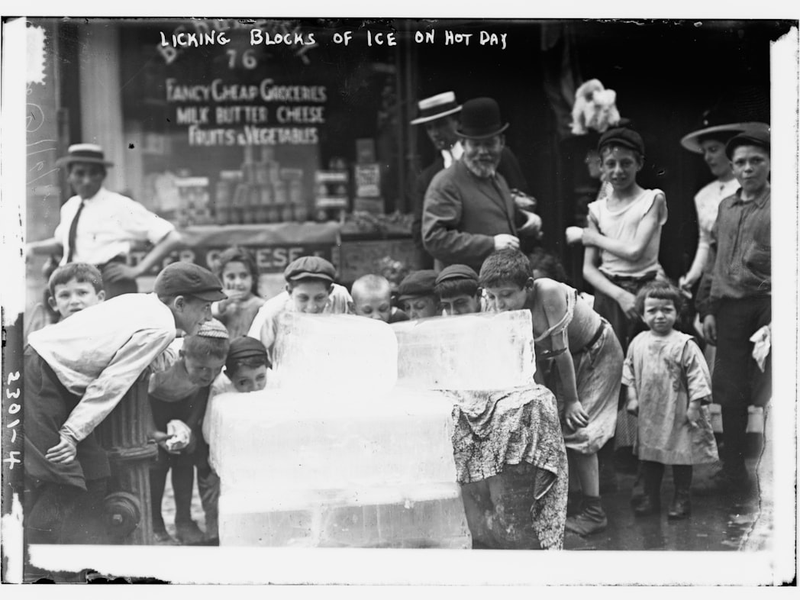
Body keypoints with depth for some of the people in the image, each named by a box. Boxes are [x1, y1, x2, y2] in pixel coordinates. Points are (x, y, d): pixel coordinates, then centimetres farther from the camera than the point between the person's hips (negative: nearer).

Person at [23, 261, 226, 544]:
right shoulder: (160, 327, -14)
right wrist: (72, 435, -16)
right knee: (59, 482, -10)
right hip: (40, 382, -10)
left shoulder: (139, 302, 11)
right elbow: (110, 384, -17)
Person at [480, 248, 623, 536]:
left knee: (578, 429, -9)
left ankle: (594, 512, 1)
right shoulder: (506, 313, -18)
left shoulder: (549, 292, -35)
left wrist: (572, 399, -20)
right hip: (561, 360, 6)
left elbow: (561, 350, -28)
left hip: (598, 352, -6)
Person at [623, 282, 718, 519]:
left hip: (678, 415, -4)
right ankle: (650, 497, 25)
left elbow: (697, 376, -12)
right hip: (648, 414, 4)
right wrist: (631, 397, 6)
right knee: (648, 455, 12)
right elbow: (629, 371, 13)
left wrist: (694, 405, -14)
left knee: (681, 456, 6)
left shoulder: (685, 345, -13)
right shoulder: (638, 343, 1)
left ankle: (682, 499, 19)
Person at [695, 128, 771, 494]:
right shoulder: (726, 207, 16)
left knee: (769, 393, -3)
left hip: (766, 304, -5)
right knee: (730, 393, 9)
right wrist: (707, 309, 14)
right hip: (728, 308, 5)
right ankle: (733, 470, 19)